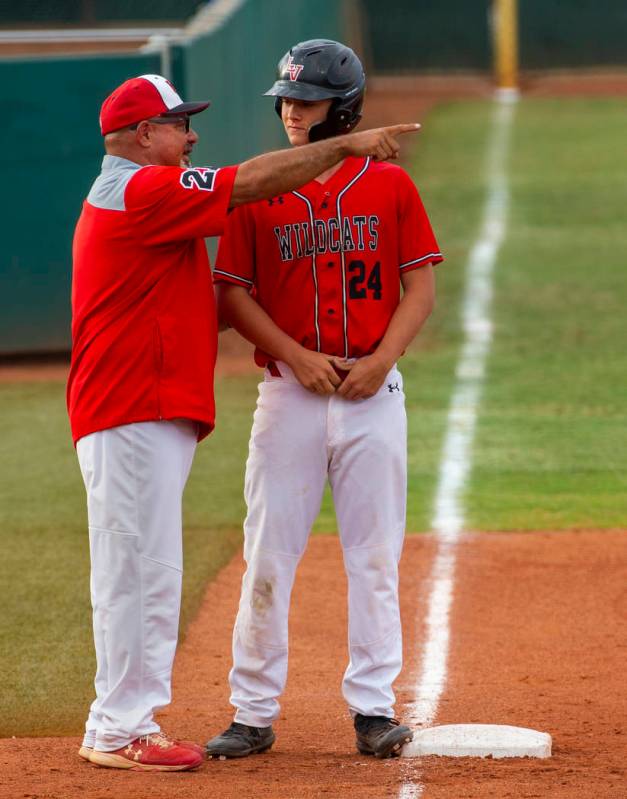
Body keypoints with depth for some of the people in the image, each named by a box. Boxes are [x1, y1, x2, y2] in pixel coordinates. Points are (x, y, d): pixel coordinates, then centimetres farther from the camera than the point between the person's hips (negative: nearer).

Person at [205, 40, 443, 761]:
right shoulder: (258, 193, 4)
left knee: (374, 556, 3)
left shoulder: (389, 186, 4)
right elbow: (232, 293, 3)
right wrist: (297, 356, -11)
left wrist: (381, 360, -11)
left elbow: (419, 287, 4)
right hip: (288, 395, 0)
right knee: (267, 557, 0)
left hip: (373, 395, 0)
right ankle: (253, 713, 7)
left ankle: (373, 708, 10)